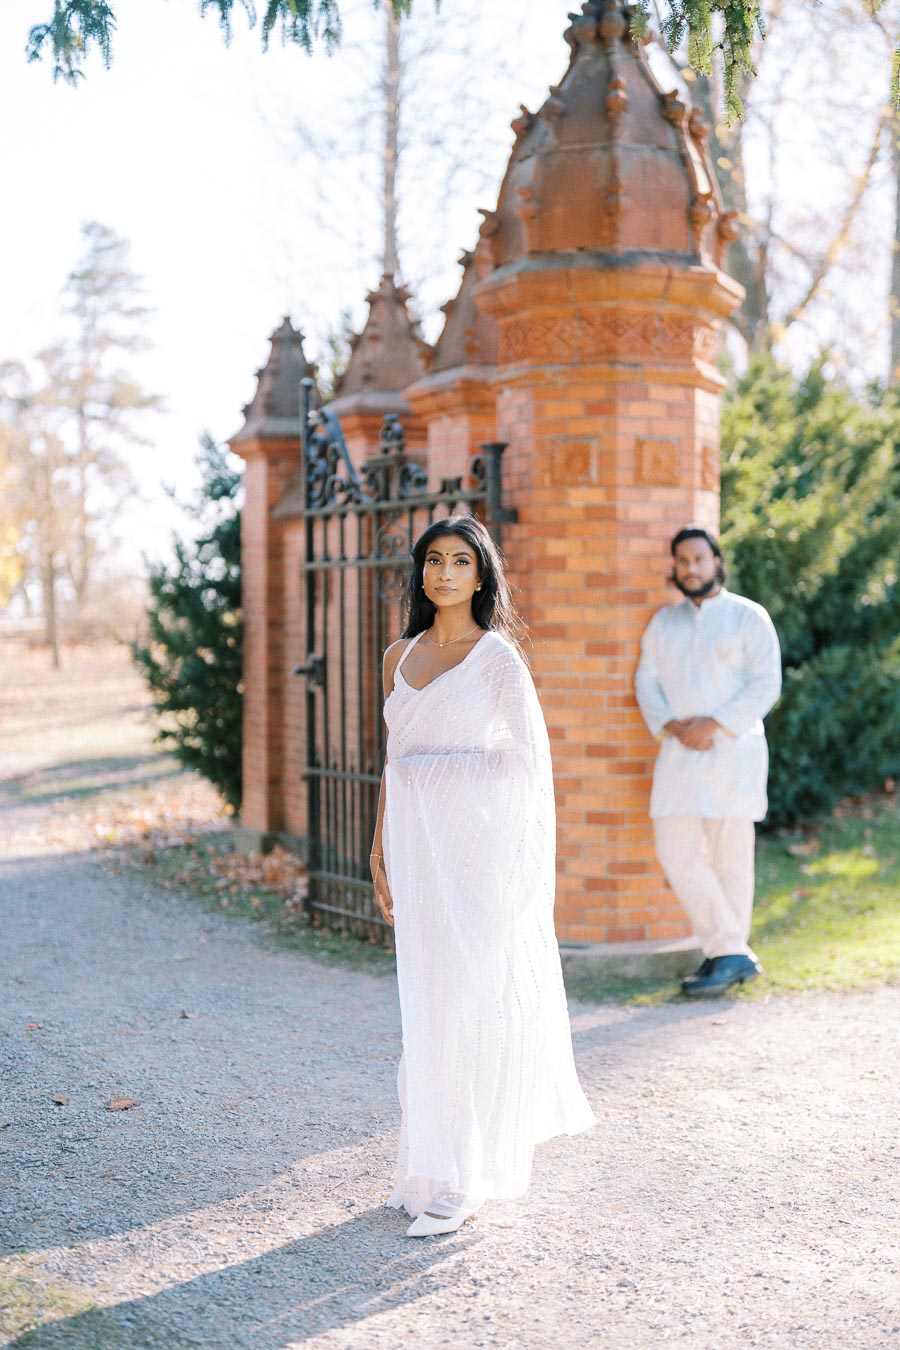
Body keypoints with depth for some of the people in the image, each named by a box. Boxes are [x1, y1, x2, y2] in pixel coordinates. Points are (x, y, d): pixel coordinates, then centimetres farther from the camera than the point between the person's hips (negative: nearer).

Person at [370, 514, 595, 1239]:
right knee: (424, 1002, 6)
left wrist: (442, 771, -6)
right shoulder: (400, 656, 13)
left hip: (475, 841, -5)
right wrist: (381, 847, 12)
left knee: (467, 1001, -6)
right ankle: (430, 1161, 15)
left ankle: (459, 1179, 1)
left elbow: (528, 757, -7)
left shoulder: (498, 657, -3)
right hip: (416, 841, 5)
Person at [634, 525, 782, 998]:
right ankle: (733, 955, 1)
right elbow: (647, 683, 10)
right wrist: (672, 726, -8)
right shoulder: (663, 622, 14)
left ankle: (727, 955, 7)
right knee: (676, 851, -5)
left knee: (730, 856, -2)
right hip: (679, 752, 4)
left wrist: (714, 725, -15)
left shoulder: (749, 617, 0)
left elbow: (766, 684, -7)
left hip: (733, 749, -4)